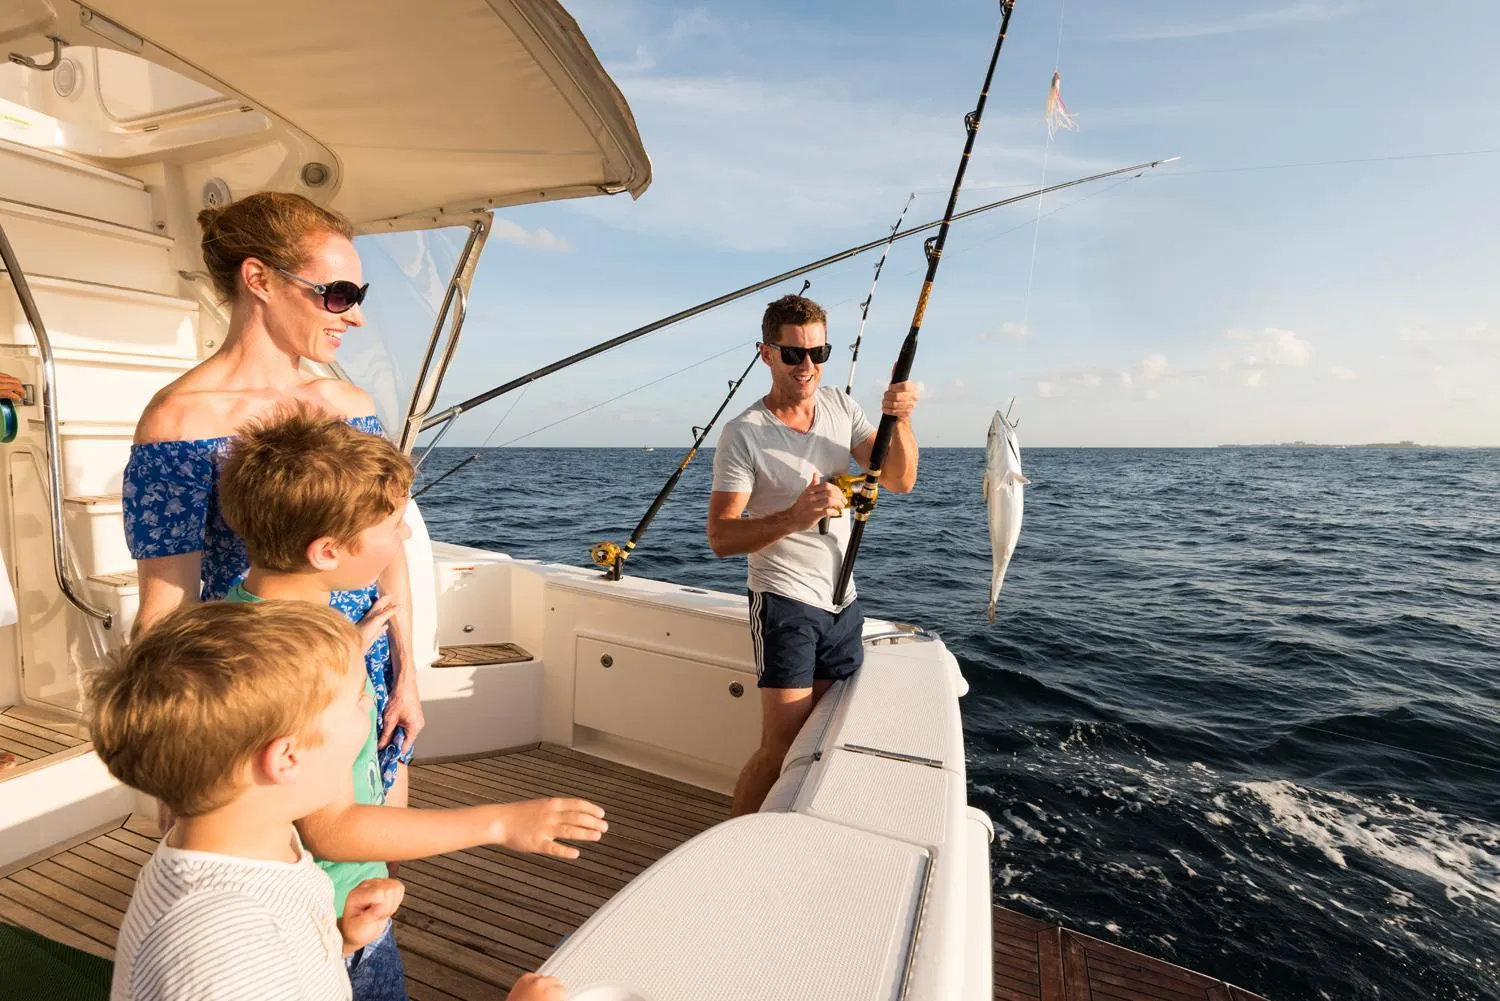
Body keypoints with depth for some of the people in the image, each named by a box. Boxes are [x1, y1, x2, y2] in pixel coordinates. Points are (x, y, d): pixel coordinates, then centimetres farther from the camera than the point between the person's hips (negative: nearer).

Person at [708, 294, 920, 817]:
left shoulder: (841, 407, 2)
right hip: (785, 602, -6)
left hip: (843, 601, 6)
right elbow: (720, 537, -18)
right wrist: (792, 518, -34)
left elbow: (900, 481, -3)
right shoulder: (743, 434, -15)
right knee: (782, 747, -8)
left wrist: (900, 421, -22)